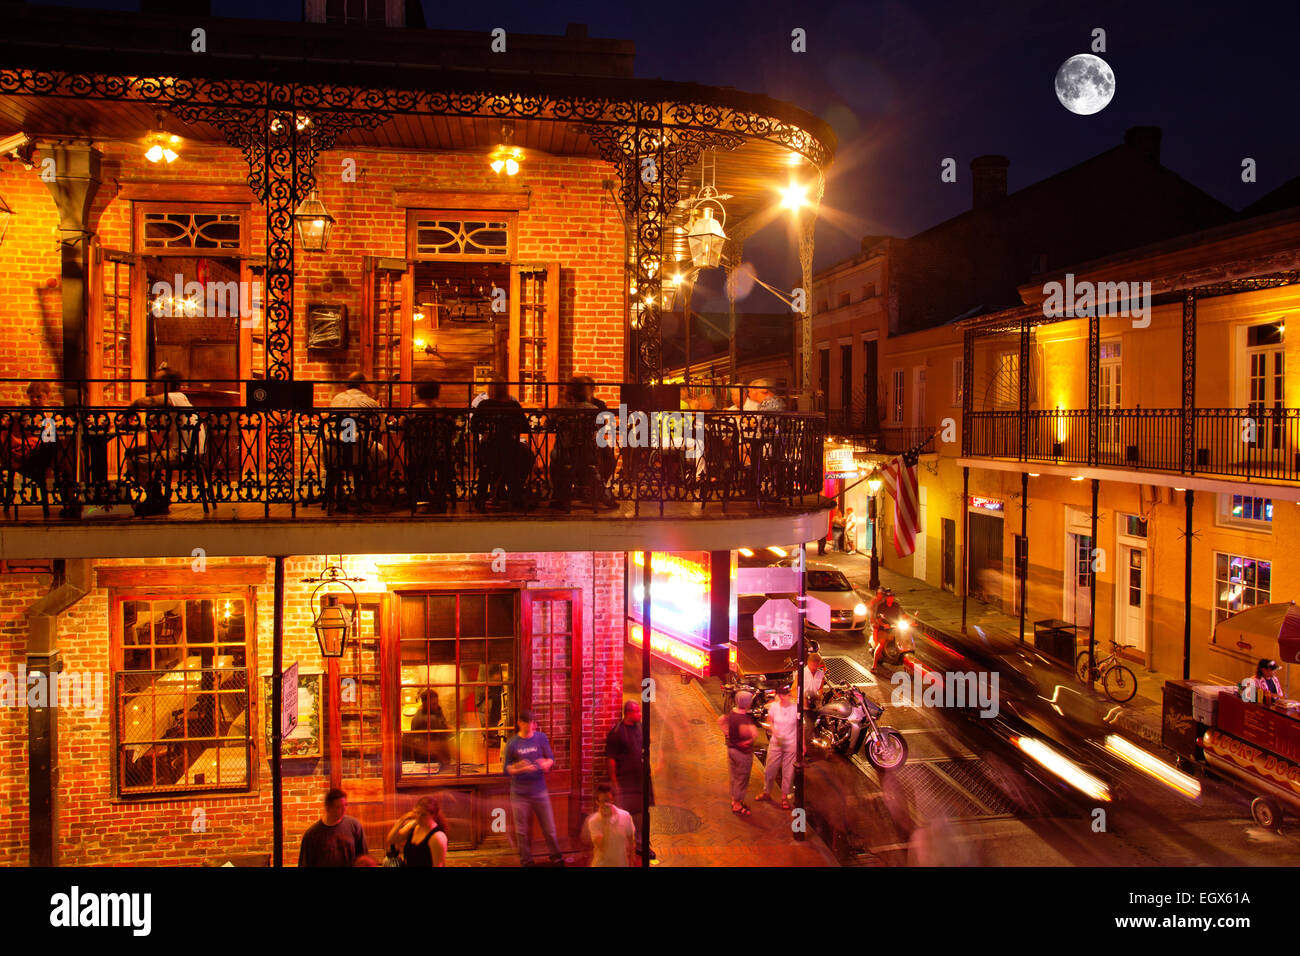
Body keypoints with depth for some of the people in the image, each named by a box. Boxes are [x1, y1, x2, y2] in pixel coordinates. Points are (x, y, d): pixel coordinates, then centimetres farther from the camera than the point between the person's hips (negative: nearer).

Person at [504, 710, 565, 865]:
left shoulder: (541, 737, 0)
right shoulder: (512, 743, -4)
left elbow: (551, 759, 5)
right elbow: (507, 769, 0)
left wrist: (546, 763, -18)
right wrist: (518, 767, -20)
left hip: (539, 790, 1)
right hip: (519, 792, -1)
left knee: (549, 827, 5)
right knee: (522, 830, 7)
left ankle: (556, 857, 24)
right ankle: (526, 861, 23)